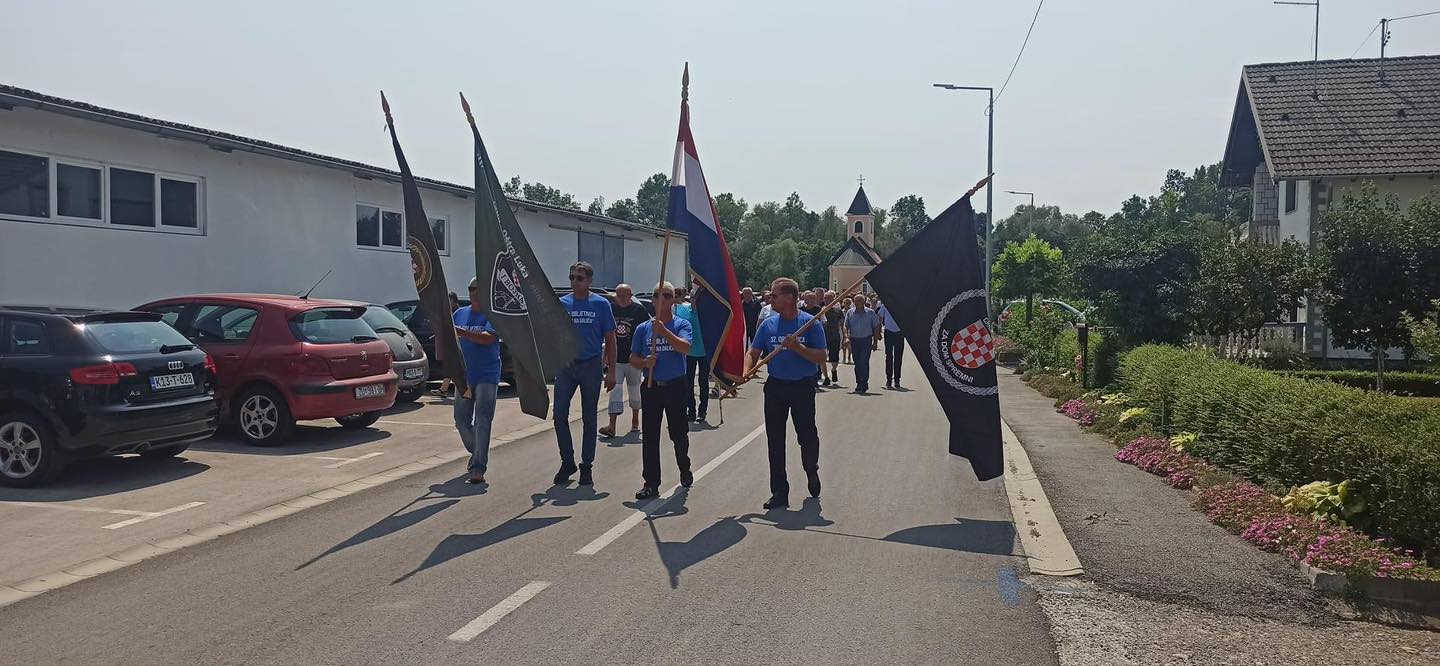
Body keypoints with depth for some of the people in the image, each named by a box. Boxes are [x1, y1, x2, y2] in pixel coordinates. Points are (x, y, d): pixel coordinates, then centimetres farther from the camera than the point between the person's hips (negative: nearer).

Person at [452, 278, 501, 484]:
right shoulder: (460, 313, 12)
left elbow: (489, 338, -23)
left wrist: (463, 333, -33)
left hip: (487, 376, -6)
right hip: (464, 376, 6)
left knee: (482, 421, -9)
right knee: (461, 420, 11)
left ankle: (478, 469, -9)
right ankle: (476, 454, 36)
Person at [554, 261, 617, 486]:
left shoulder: (600, 304, -1)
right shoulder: (561, 303, 4)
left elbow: (610, 339, 0)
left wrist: (611, 370, -4)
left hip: (591, 366, -2)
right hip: (566, 365, 2)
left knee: (588, 417, 6)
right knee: (559, 415, -2)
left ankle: (587, 465, 16)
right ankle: (567, 461, 14)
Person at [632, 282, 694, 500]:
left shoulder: (681, 325, -1)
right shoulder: (643, 328, 6)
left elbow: (685, 347, -20)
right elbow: (633, 358, 8)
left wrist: (664, 331, -29)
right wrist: (644, 362, -13)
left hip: (676, 386, -2)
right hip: (651, 387, 2)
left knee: (679, 433, 10)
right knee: (649, 437, 1)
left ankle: (684, 470, 35)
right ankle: (651, 483, 7)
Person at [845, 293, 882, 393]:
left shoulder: (870, 312, 3)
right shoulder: (850, 313, 8)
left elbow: (876, 327, 5)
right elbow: (846, 326, 7)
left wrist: (875, 342, 1)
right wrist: (846, 336, -11)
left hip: (866, 340, -3)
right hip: (854, 340, 3)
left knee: (864, 362, -12)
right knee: (857, 363, 8)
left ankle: (862, 385, -10)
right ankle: (861, 384, 19)